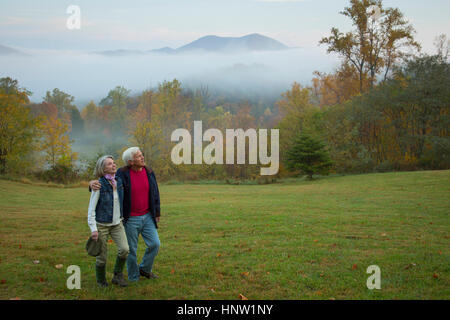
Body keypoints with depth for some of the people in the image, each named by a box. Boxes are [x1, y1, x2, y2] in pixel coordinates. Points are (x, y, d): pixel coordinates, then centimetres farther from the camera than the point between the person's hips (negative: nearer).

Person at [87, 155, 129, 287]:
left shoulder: (119, 181, -2)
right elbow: (91, 209, -14)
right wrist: (93, 229, -20)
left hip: (117, 223, 4)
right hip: (102, 225, -4)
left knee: (124, 249, -13)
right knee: (102, 256, 3)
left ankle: (117, 275, 8)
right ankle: (101, 280, 28)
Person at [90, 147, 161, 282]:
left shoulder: (149, 172, 0)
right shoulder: (122, 174, -11)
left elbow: (155, 193, 8)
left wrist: (157, 213, 10)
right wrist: (93, 183, -28)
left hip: (147, 217, 4)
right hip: (130, 219, -3)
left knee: (155, 244, -1)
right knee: (131, 250, 6)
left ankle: (145, 269, 25)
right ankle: (133, 278, 23)